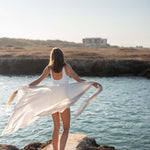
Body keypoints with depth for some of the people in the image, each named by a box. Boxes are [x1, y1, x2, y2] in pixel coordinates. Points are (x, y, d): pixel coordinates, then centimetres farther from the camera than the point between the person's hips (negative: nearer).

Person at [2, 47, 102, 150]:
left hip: (53, 98, 3)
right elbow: (78, 79, -15)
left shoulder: (49, 68, -1)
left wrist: (22, 89, 1)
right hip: (64, 99, -3)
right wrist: (93, 83, -16)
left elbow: (37, 81, -4)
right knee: (66, 128, 7)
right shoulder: (66, 67, -8)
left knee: (56, 127, 17)